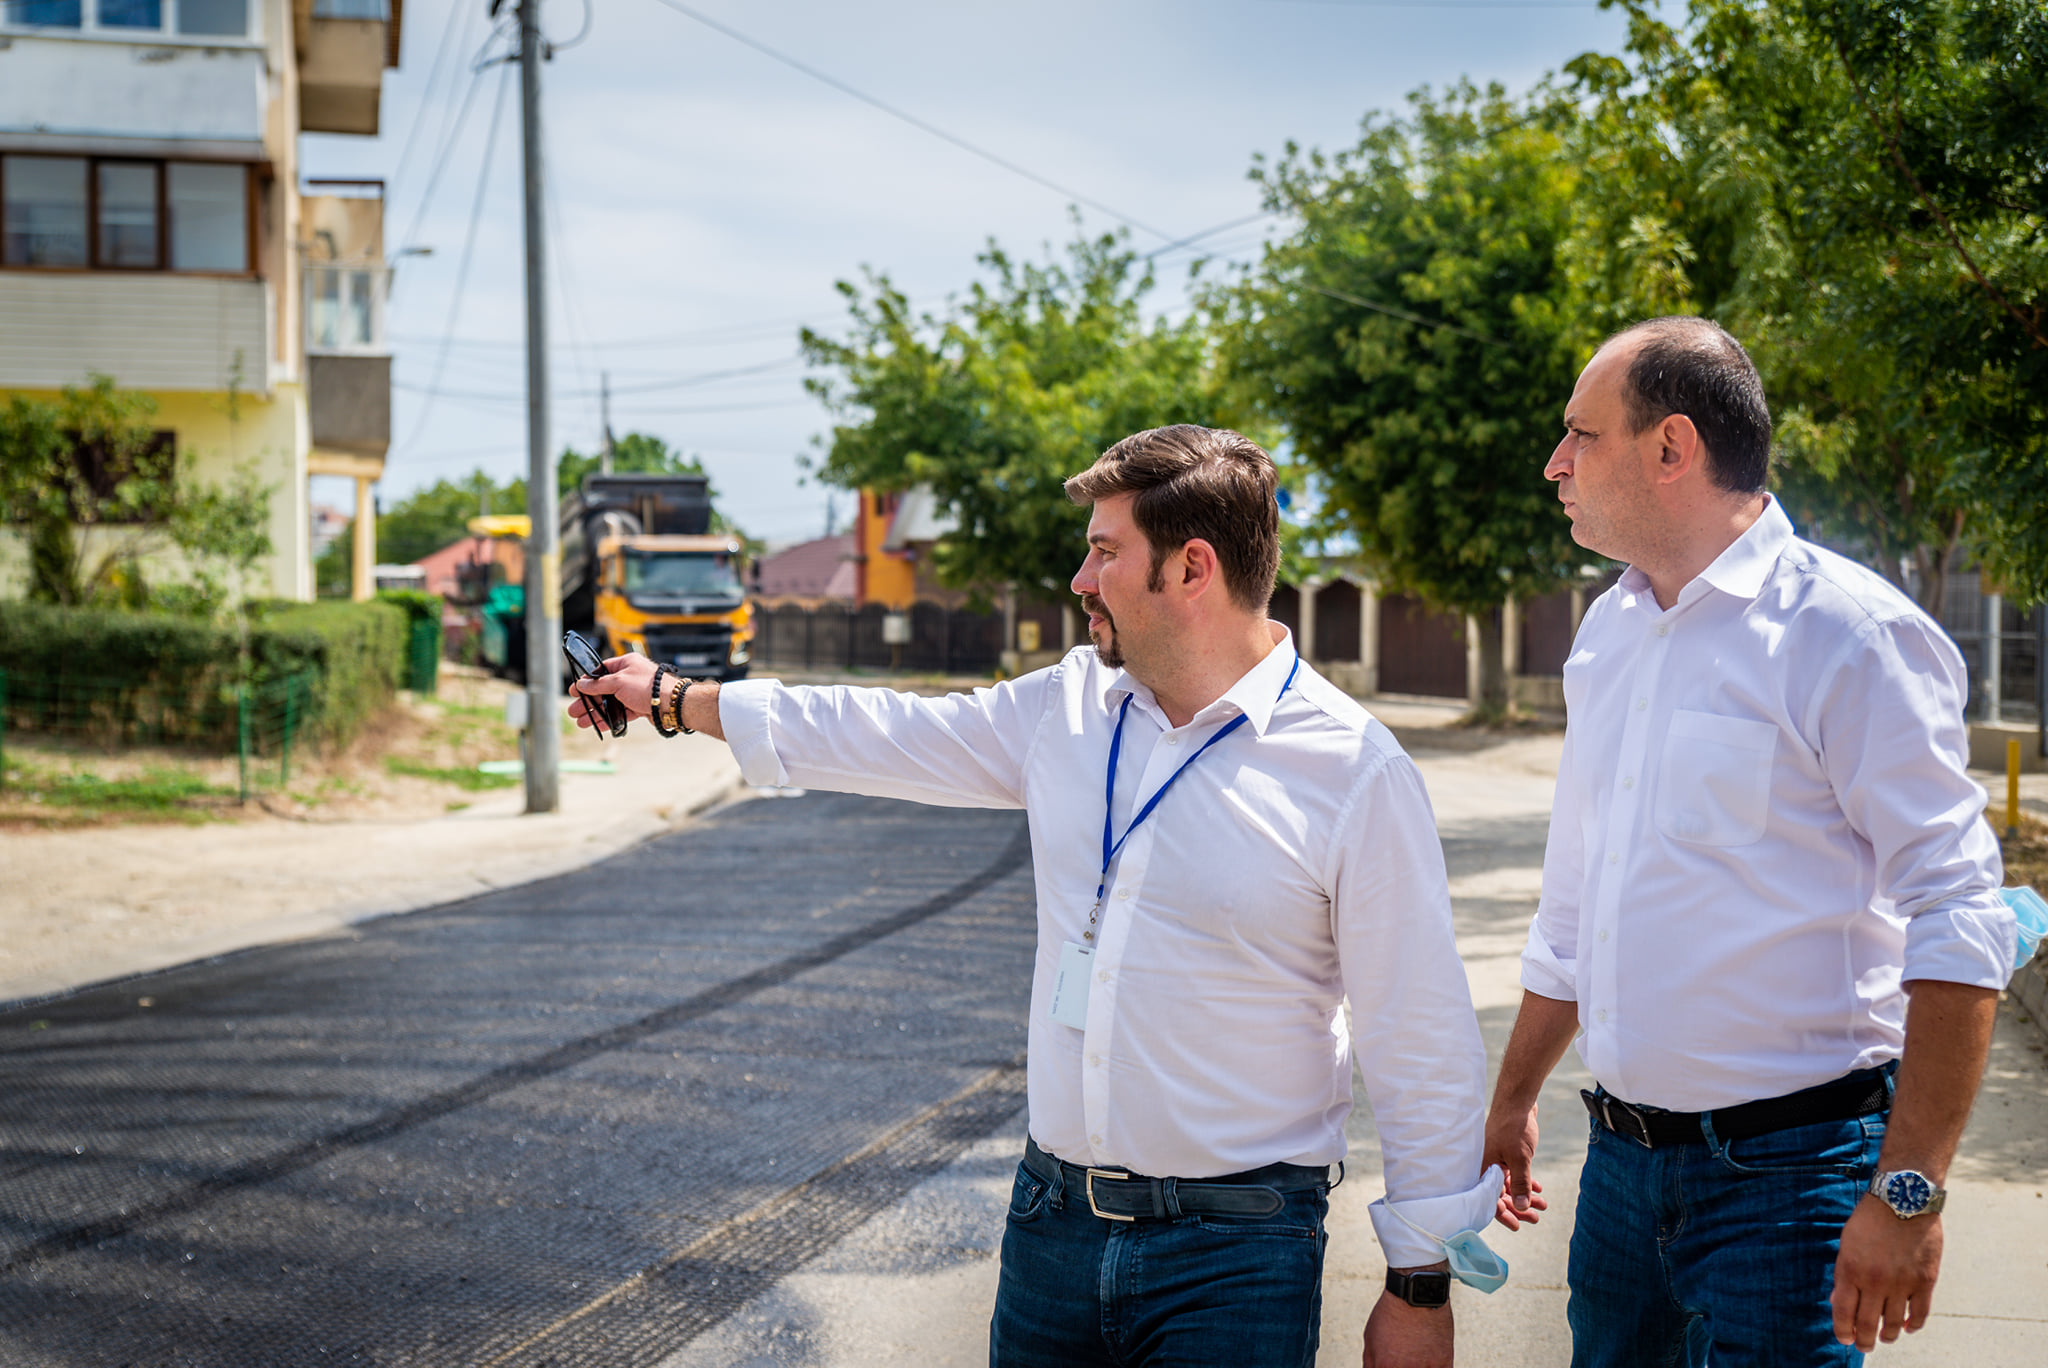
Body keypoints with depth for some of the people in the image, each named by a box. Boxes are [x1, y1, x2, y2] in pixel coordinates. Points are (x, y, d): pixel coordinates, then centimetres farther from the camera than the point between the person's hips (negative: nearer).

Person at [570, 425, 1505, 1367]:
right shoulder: (1068, 707, 5)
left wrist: (1420, 1289, -7)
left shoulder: (1353, 771, -12)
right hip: (1051, 1220, 5)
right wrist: (674, 700, 25)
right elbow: (884, 736, 18)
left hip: (1230, 1255, -5)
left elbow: (1422, 1048, -9)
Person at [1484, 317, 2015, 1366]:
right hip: (1624, 1158, 7)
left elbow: (1958, 923, -17)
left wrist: (1909, 1190, -22)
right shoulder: (1608, 631, 11)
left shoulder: (1844, 632, -13)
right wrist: (1511, 1103, 24)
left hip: (1786, 1164, -7)